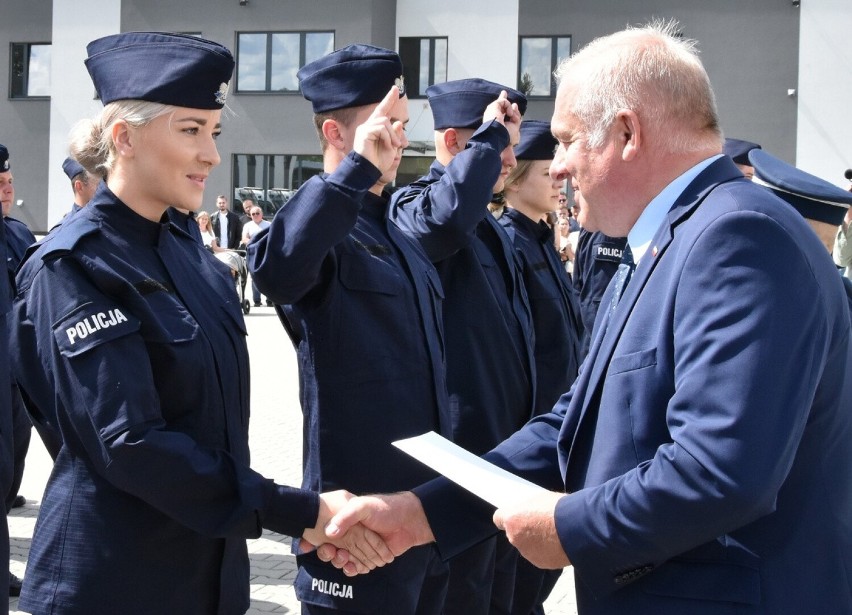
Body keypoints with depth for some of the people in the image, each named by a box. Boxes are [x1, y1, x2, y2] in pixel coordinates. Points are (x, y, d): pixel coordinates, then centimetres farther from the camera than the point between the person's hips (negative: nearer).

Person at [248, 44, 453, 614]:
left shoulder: (402, 234, 15)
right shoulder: (322, 224, -12)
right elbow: (276, 268, -38)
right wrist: (358, 167, -38)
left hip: (430, 501, 9)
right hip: (359, 509, -9)